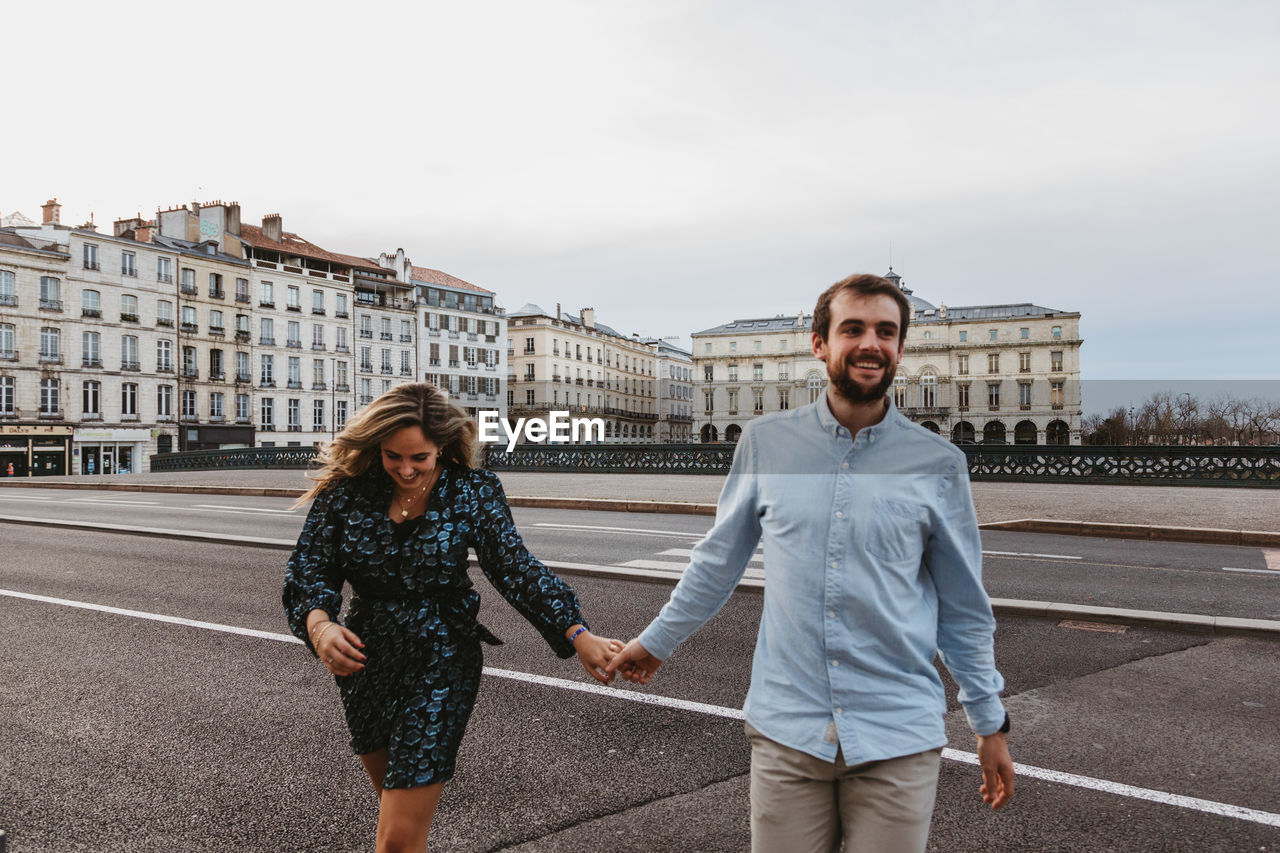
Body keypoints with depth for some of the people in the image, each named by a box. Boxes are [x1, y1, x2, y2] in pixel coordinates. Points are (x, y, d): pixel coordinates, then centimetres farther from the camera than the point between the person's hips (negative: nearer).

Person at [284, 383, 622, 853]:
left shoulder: (472, 492, -12)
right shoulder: (347, 488, -8)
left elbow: (516, 569, -14)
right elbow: (310, 567, -8)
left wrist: (579, 635, -25)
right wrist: (319, 624, -30)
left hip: (440, 667, -3)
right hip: (364, 659, 4)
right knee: (390, 792, 27)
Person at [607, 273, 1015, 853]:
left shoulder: (938, 464, -1)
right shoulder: (764, 443, 0)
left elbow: (964, 607, 8)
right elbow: (719, 560, 11)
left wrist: (990, 723, 11)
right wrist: (657, 641, 19)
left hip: (899, 738, 0)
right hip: (786, 729, 1)